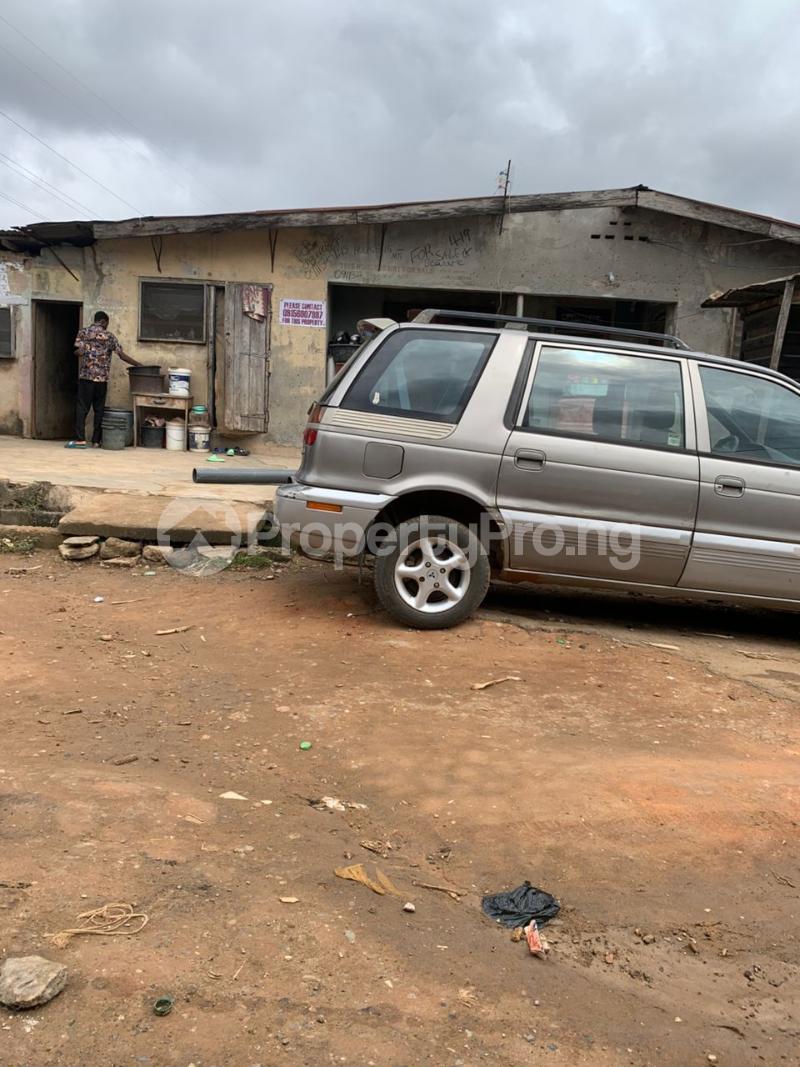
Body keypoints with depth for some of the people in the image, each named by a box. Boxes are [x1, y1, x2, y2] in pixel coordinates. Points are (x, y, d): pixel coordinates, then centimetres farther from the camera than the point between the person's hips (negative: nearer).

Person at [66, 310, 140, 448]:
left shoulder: (83, 332, 4)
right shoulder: (109, 335, 5)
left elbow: (79, 352, -4)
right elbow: (122, 355, 1)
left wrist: (77, 352, 19)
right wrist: (138, 365, 8)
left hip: (86, 376, -1)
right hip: (102, 378, 1)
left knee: (82, 408, 1)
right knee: (99, 409, 6)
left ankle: (80, 439, -6)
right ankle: (96, 441, 6)